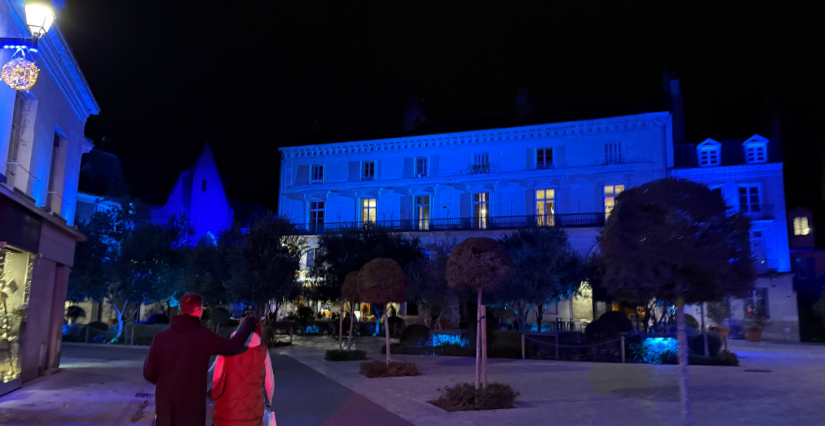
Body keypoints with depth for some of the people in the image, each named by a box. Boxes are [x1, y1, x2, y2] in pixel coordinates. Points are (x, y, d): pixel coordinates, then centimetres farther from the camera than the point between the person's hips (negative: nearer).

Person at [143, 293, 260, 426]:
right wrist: (248, 324, 0)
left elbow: (149, 372, 1)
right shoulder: (202, 336, -13)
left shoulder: (161, 336, -1)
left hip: (164, 403, 4)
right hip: (191, 404, -4)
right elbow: (232, 346, -15)